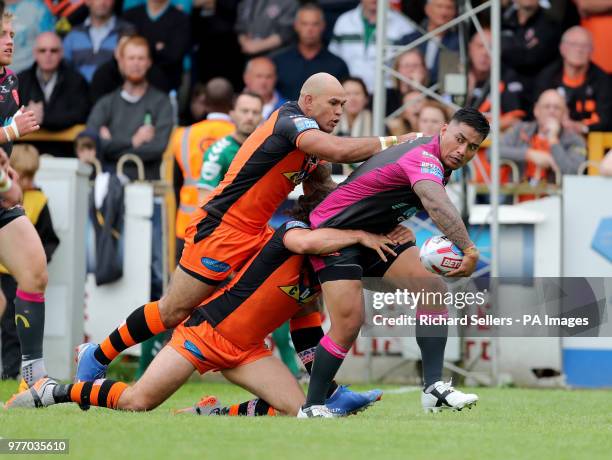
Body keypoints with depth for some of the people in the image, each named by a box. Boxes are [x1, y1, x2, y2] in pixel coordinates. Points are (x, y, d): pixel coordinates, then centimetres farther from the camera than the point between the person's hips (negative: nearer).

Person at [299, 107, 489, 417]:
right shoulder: (424, 157, -29)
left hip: (377, 235, 9)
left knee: (433, 290, -8)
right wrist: (469, 250, -60)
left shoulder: (437, 164, 3)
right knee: (349, 323, -19)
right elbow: (436, 204, -50)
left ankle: (433, 388, -8)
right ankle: (311, 407, -3)